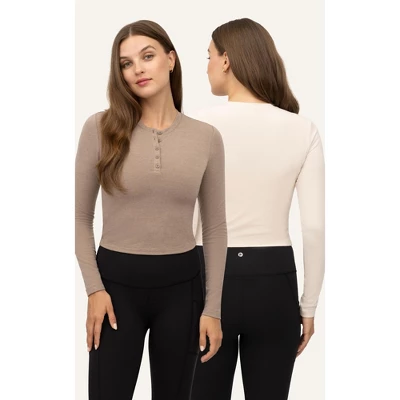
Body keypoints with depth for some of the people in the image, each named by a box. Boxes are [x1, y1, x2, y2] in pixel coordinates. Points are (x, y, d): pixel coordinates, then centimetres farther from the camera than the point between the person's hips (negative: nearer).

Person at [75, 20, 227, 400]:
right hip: (117, 280, -1)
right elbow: (80, 217, 2)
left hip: (181, 284, 1)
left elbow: (215, 227, 3)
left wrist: (213, 307, 0)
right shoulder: (100, 127, -4)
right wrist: (94, 287, -7)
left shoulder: (206, 137, -1)